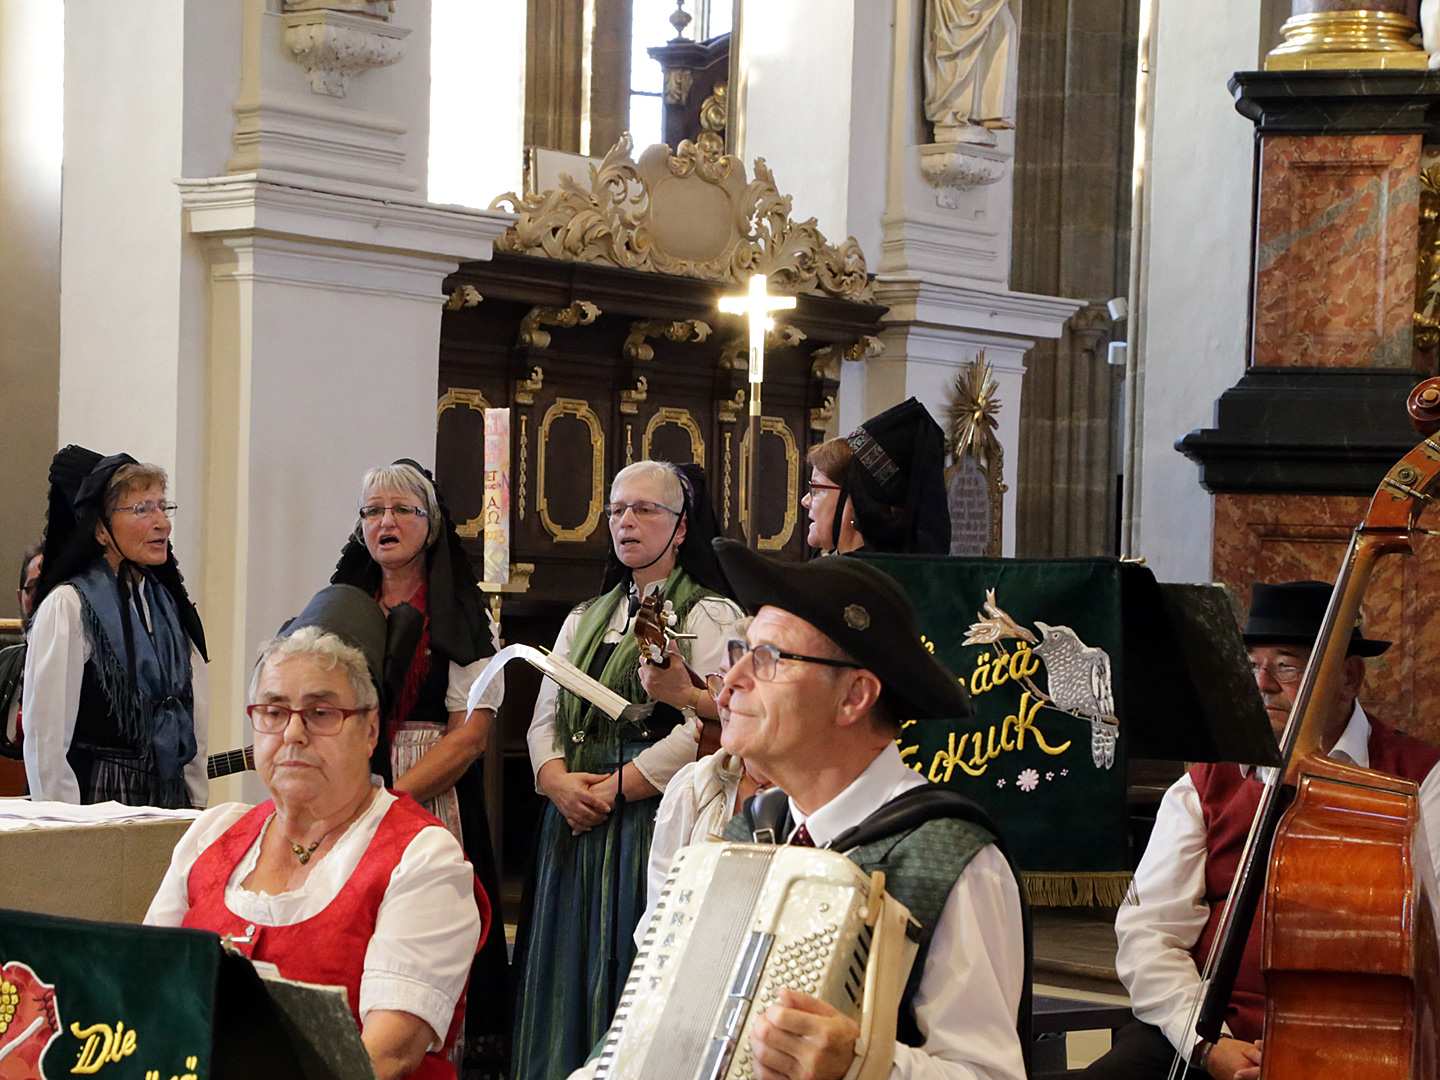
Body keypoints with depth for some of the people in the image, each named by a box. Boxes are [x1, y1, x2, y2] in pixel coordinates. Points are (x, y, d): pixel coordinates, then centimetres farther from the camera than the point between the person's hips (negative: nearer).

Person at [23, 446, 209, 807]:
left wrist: (198, 806, 12)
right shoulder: (67, 606, -7)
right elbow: (45, 740, -11)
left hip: (169, 803, 6)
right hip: (97, 798, -6)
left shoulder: (169, 604, 15)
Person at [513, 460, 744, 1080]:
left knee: (629, 972, -6)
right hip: (574, 820, 6)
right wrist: (557, 779, -8)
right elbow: (545, 717, 13)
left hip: (651, 819, -6)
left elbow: (703, 731, -13)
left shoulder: (711, 616, -2)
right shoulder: (584, 619, 19)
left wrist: (609, 791, -14)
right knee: (568, 973, 6)